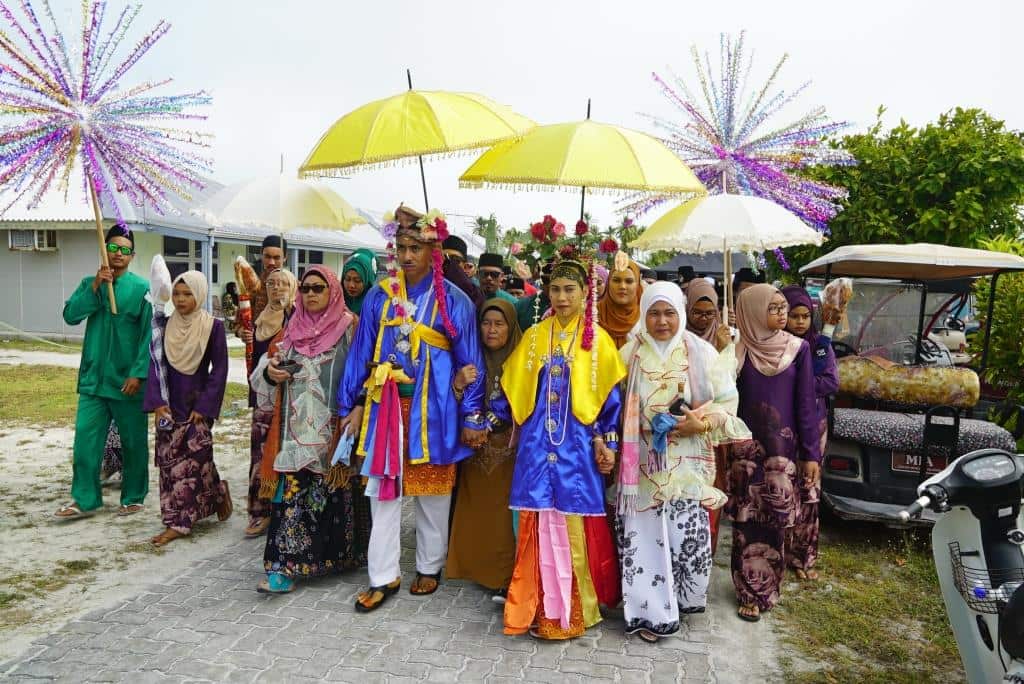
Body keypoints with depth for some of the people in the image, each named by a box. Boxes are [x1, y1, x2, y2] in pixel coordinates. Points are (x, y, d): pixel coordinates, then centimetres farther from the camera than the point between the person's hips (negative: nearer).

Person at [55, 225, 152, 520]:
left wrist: (138, 373, -15)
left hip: (128, 380, -3)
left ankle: (133, 497, 21)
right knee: (85, 438, 4)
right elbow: (70, 315, -4)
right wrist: (96, 286, -14)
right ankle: (84, 499, 16)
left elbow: (149, 334, -9)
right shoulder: (89, 283, 9)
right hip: (93, 377, 4)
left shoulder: (141, 287, -5)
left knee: (133, 442, 6)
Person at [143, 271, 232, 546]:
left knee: (193, 459, -5)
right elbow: (156, 364, 3)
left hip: (197, 404, -4)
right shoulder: (166, 325, 3)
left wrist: (204, 407, -11)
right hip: (170, 404, 4)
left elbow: (219, 370, -7)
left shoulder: (213, 326, -7)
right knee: (169, 459, 6)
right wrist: (157, 402, -8)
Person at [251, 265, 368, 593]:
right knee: (291, 493, -2)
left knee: (334, 493, 3)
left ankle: (339, 555, 21)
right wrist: (271, 372, -6)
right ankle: (285, 565, 4)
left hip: (333, 428, -4)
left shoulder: (348, 326, -2)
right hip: (297, 427, 4)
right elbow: (272, 361, 17)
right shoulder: (293, 328, 13)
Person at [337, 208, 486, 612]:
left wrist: (472, 417, -4)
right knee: (384, 491, 5)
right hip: (386, 405, 2)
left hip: (432, 409, -2)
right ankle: (383, 577, 17)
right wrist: (353, 404, 7)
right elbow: (362, 352, 9)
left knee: (432, 492, 10)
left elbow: (469, 361, -1)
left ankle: (429, 567, 29)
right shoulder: (379, 296, 5)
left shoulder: (454, 301, -3)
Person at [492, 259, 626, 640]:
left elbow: (609, 398, 2)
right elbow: (513, 389, 11)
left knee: (575, 523, 1)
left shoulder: (597, 340, 3)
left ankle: (575, 608, 17)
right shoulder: (533, 337, 9)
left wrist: (605, 442, -4)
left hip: (577, 446, -2)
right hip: (538, 444, 2)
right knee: (539, 523, 3)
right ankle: (541, 606, 17)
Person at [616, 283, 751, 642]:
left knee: (690, 535, 0)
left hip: (687, 464, -1)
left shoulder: (701, 353, -1)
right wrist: (628, 433, -4)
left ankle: (686, 599, 27)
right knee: (645, 535, 2)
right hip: (643, 463, 1)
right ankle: (651, 610, 17)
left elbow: (728, 399, 2)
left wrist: (702, 424, -13)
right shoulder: (629, 354, 3)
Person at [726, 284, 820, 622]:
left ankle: (766, 587, 22)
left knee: (775, 519, 5)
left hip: (783, 446, 1)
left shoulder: (798, 348, 0)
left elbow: (805, 403, 0)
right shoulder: (737, 350, -3)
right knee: (747, 521, 3)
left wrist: (811, 453, -1)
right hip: (745, 447, 0)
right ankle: (752, 591, 17)